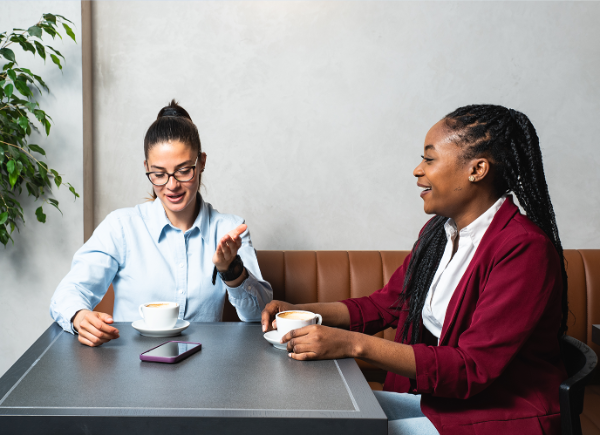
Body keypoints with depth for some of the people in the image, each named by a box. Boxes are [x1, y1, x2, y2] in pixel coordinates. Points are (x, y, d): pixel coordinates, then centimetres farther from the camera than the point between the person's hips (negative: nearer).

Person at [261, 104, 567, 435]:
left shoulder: (525, 250, -21)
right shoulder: (437, 231, 6)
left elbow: (472, 369, -25)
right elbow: (384, 305, 14)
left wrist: (354, 344, -29)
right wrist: (300, 311, 0)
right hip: (431, 397, 7)